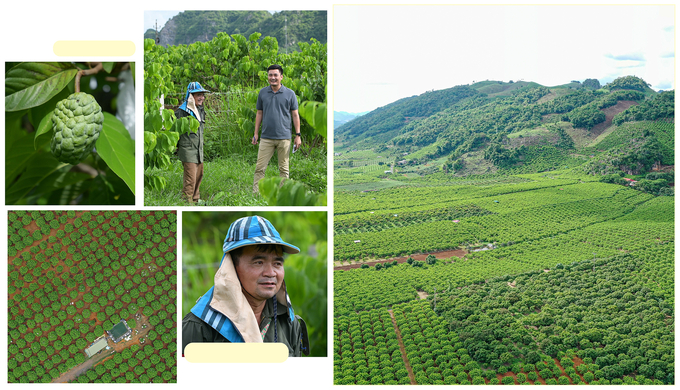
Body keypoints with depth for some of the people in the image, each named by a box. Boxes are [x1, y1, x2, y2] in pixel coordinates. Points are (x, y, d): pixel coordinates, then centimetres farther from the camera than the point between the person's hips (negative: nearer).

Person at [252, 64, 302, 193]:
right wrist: (256, 133, 9)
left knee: (284, 168, 5)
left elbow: (295, 115, 4)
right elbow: (259, 113, 13)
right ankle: (255, 193, 3)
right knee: (260, 168, -2)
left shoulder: (290, 94, 2)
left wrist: (298, 135, 0)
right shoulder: (263, 92, 8)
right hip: (266, 137, 1)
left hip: (284, 137, -1)